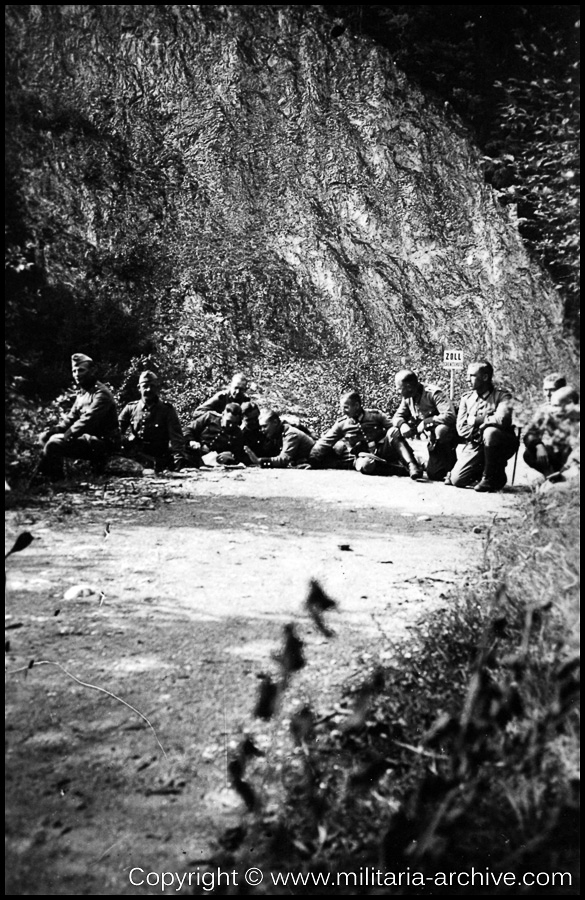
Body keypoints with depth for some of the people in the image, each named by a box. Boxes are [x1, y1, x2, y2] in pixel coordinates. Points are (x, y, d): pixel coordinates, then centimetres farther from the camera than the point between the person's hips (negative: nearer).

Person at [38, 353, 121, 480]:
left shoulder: (101, 394, -16)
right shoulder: (82, 393, 14)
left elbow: (87, 421, -25)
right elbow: (71, 417, 14)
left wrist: (65, 436, -26)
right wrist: (52, 431, -2)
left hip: (103, 442, -10)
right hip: (89, 438, 10)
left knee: (54, 443, -23)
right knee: (45, 437, 5)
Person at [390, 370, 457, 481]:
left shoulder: (434, 393, -21)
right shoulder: (408, 397, 0)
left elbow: (450, 416, -32)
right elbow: (397, 416, 6)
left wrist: (426, 422, -30)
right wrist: (402, 424, -17)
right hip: (425, 434, 6)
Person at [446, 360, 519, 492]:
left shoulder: (502, 395, -6)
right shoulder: (467, 397, 8)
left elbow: (502, 419, -26)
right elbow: (461, 428, 1)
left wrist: (474, 420, -14)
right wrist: (479, 434, -16)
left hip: (501, 445, -4)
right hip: (475, 444, 4)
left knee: (490, 432, -39)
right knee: (456, 479, -13)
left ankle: (494, 477, -18)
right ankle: (481, 471, 21)